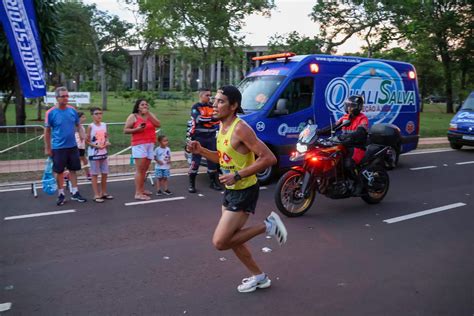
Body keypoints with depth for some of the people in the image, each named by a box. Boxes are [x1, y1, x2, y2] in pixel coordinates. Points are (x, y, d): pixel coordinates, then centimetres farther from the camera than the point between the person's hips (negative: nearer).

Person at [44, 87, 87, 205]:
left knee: (73, 169, 9)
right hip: (58, 147, -3)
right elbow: (47, 131, -2)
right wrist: (47, 148, -3)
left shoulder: (73, 110, 1)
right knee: (59, 171, 7)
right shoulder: (51, 113, -8)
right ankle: (61, 195, 20)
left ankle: (75, 193, 19)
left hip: (72, 146, 3)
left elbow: (78, 126, 11)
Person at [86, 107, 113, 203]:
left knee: (105, 173, 11)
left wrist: (107, 142, -4)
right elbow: (87, 140, -10)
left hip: (103, 152, 6)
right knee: (94, 174, 3)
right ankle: (96, 195, 8)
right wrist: (96, 146, -21)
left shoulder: (104, 125, 5)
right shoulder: (90, 126, -11)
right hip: (93, 153, -6)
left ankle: (104, 193, 25)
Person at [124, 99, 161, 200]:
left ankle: (142, 189, 20)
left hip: (150, 145, 5)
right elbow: (125, 130, -1)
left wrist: (148, 114, -6)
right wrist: (137, 129, -16)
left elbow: (158, 124, -1)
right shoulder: (133, 116, 2)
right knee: (140, 169, -10)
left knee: (145, 169, 8)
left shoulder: (151, 115, 14)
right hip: (139, 145, -5)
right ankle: (138, 193, -9)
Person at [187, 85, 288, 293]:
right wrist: (201, 151, 4)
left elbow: (269, 158, -26)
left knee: (220, 242, -8)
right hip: (231, 191, 9)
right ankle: (259, 277, 34)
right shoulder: (222, 128, 6)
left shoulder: (240, 129, -22)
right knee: (232, 239, 17)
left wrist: (238, 176, -26)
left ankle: (267, 225, 4)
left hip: (244, 192, -9)